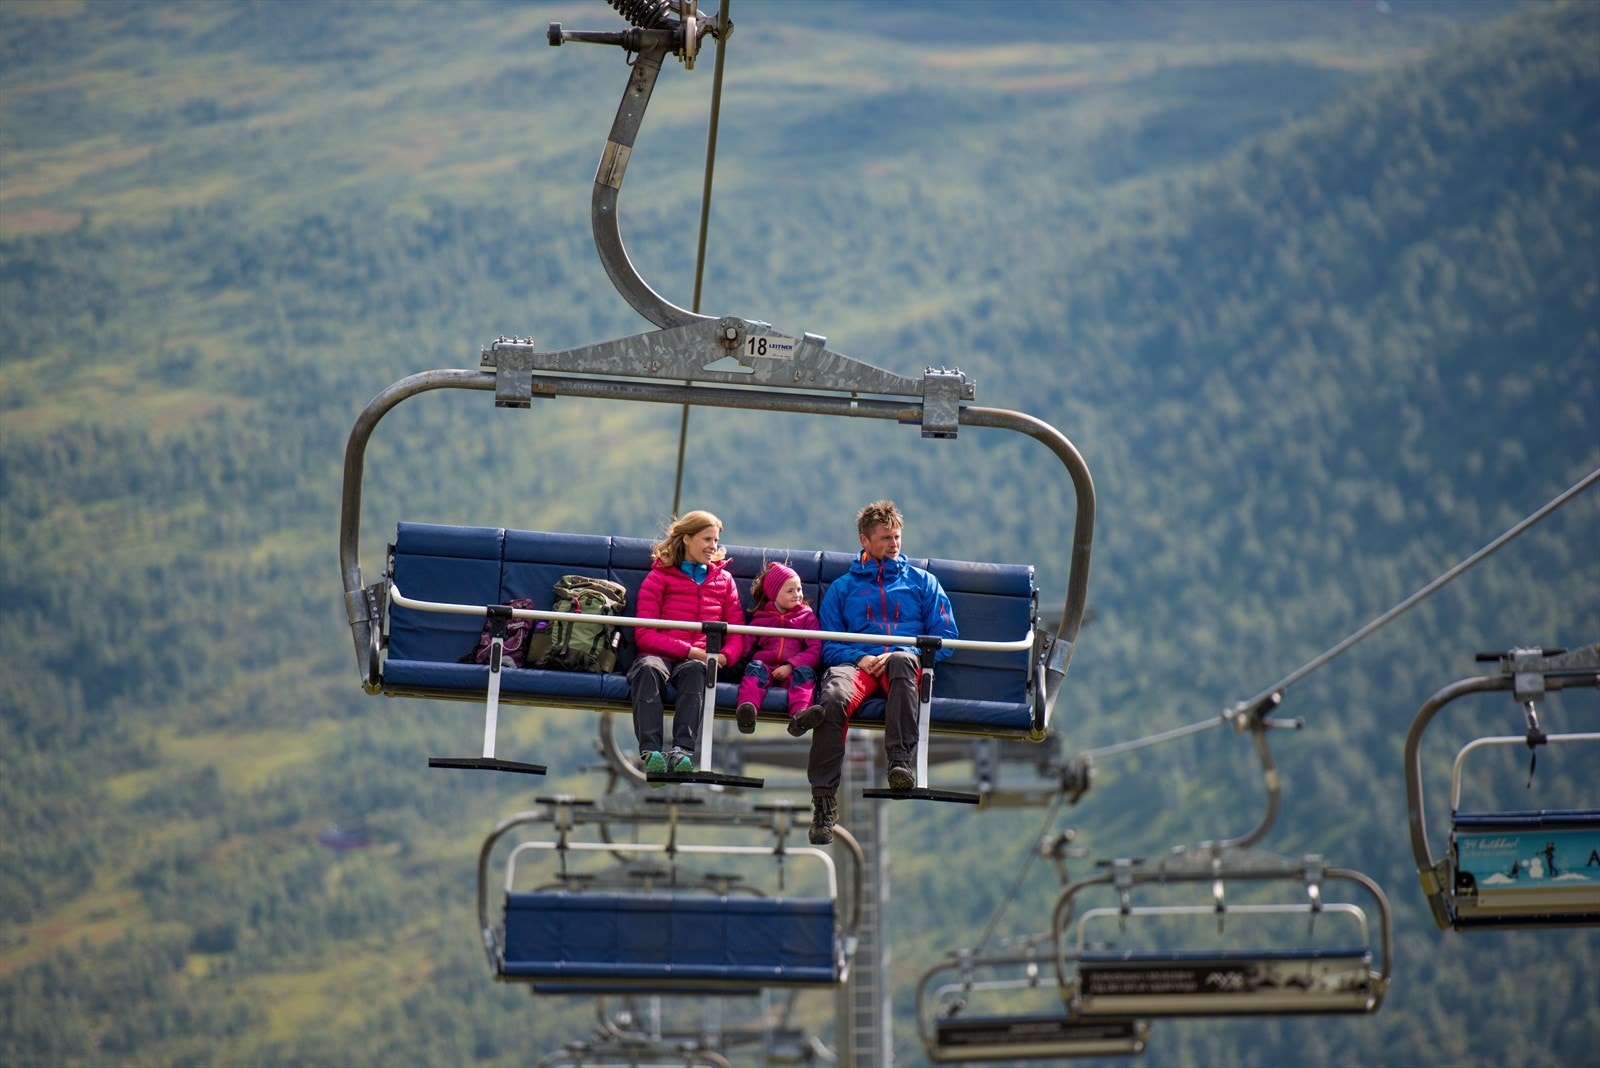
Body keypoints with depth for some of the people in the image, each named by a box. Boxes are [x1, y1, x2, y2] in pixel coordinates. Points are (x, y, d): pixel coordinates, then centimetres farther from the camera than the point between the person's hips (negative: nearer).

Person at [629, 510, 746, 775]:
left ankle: (682, 749, -50)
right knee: (649, 668, -37)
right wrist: (689, 650, -13)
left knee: (694, 670, -36)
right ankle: (649, 750, -51)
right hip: (661, 653, -1)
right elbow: (644, 635, 1)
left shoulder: (724, 580, 23)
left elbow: (737, 633, 16)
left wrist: (725, 656, -9)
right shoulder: (659, 577, 13)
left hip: (699, 660, 1)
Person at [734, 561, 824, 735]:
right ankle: (747, 711, -60)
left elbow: (814, 650, 7)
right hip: (766, 665, 1)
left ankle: (799, 715, -62)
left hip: (791, 671, -1)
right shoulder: (760, 617, 24)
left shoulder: (807, 616, 20)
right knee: (755, 668, -31)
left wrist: (791, 666, -10)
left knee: (805, 672, -32)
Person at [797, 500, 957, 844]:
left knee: (902, 659, -41)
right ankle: (823, 799, -39)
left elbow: (944, 639, 14)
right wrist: (859, 659, -7)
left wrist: (900, 654, -5)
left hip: (905, 664, 0)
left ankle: (902, 762, -50)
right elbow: (829, 645, 16)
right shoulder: (843, 587, 26)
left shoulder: (922, 583, 25)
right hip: (857, 662, 0)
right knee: (834, 698, -37)